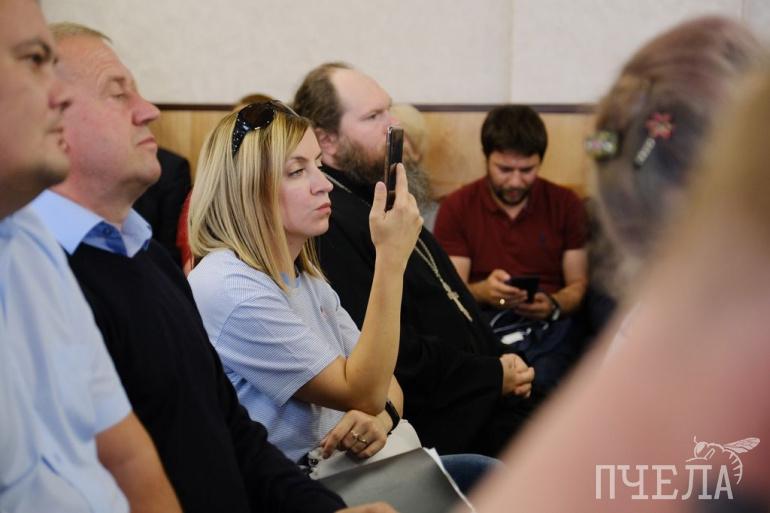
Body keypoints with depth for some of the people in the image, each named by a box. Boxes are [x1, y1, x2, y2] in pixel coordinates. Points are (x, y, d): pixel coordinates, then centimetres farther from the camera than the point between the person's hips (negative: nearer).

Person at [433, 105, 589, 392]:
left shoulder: (565, 204, 13)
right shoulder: (456, 208, 9)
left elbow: (579, 284, 10)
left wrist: (553, 306, -13)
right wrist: (483, 292, -19)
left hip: (549, 328, 1)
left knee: (544, 380, -34)